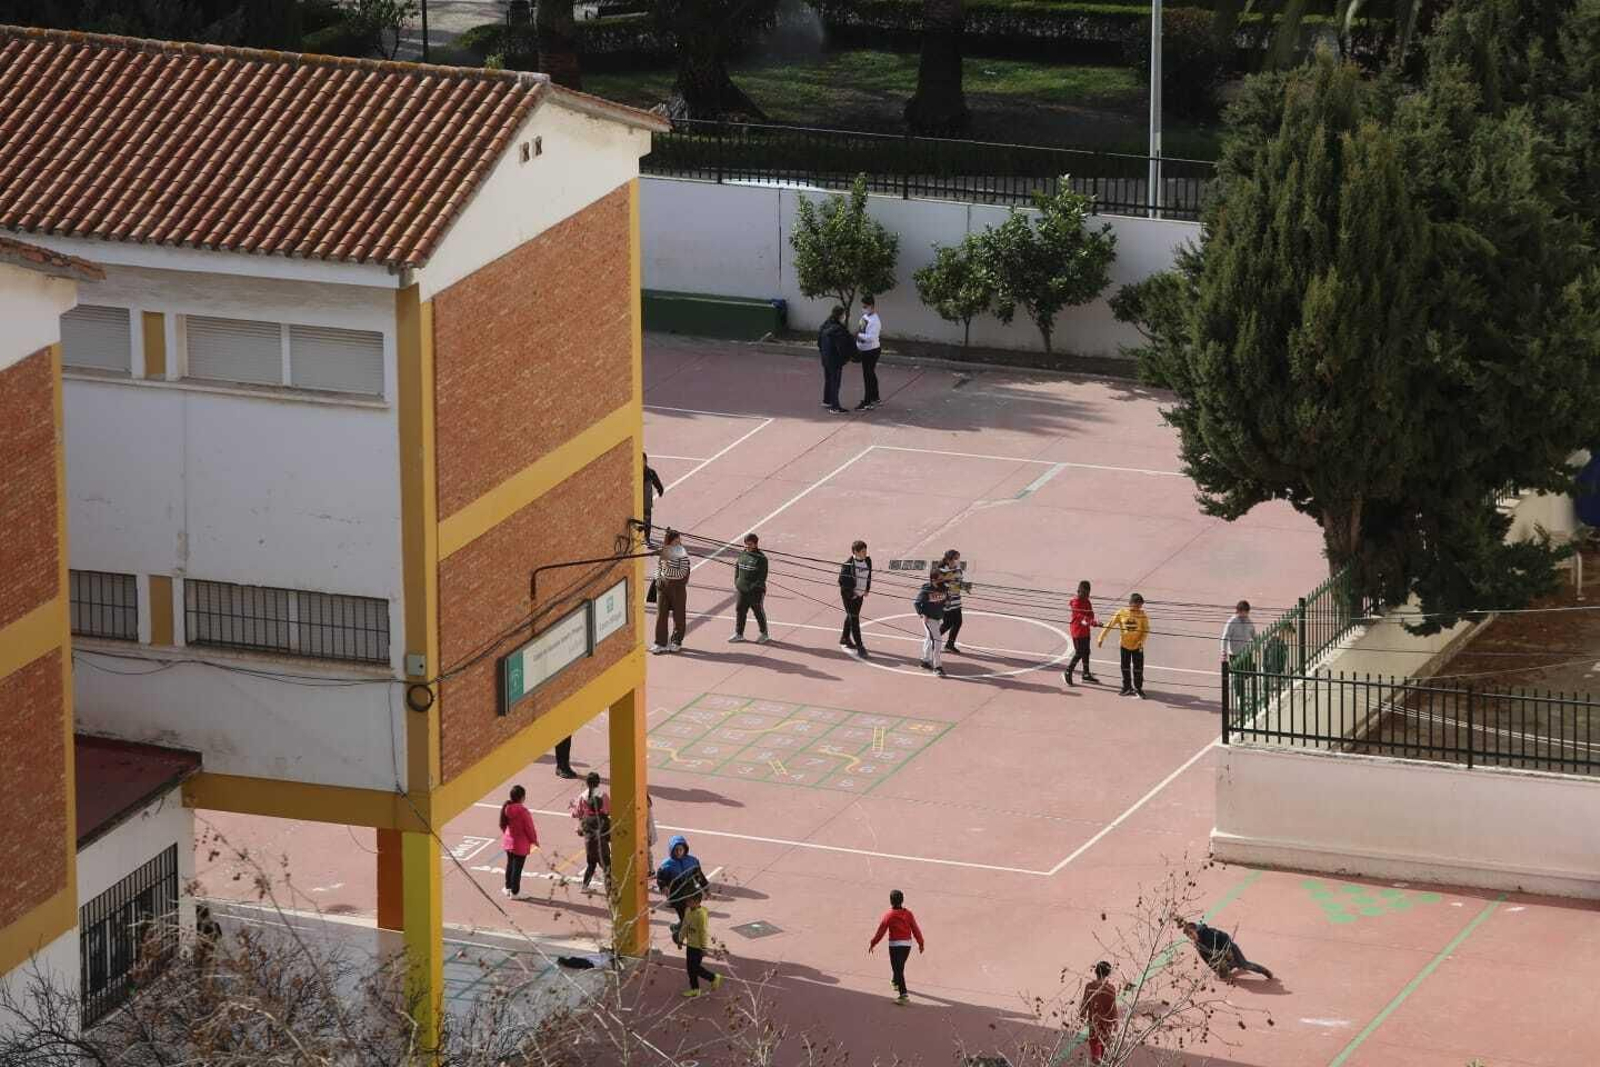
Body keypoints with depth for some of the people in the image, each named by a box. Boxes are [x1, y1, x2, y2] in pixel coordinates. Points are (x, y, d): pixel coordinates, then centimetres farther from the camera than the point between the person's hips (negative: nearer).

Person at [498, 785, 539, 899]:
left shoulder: (506, 808, -5)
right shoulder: (522, 811, -25)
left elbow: (504, 825, 7)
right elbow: (529, 828, -17)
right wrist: (534, 840, -1)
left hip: (508, 841, 7)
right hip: (520, 844, -7)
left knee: (510, 864, 23)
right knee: (517, 867, 5)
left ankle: (508, 888, 35)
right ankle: (515, 892, 13)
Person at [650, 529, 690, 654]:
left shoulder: (682, 553, -14)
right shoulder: (663, 550, 0)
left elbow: (682, 573, -15)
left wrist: (668, 569, -24)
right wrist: (658, 577, -2)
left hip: (677, 586, -4)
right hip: (663, 584, 4)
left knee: (678, 615, 9)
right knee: (661, 613, 2)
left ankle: (676, 642, 24)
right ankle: (660, 643, 8)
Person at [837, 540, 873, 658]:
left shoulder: (867, 561, -1)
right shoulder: (848, 564, -21)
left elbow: (868, 576, 14)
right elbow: (842, 580, -17)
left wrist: (867, 590, 6)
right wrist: (851, 593, -16)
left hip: (859, 594, 7)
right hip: (849, 595, -7)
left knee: (851, 616, 21)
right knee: (854, 618, -7)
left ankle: (845, 639, 40)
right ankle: (860, 647, -7)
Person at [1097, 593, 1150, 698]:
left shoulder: (1142, 615, -11)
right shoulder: (1121, 613, -10)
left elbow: (1146, 630, -6)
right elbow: (1109, 625, -7)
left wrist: (1141, 642, -20)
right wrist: (1101, 638, -9)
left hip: (1137, 646, -1)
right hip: (1125, 645, 1)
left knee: (1138, 668, 1)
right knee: (1125, 668, 11)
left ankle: (1138, 688, 14)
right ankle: (1127, 688, 24)